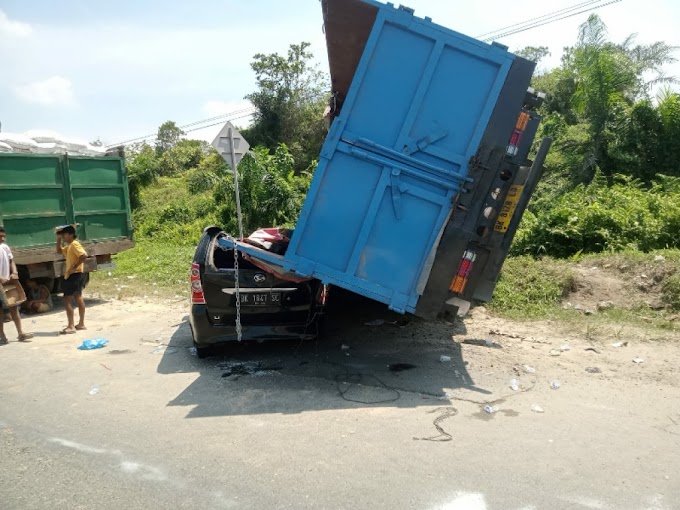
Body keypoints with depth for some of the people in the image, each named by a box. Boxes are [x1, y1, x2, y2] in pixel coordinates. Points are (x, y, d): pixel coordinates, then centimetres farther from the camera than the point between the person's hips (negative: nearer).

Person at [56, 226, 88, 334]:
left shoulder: (75, 244, -17)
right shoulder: (69, 246, 15)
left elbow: (84, 255, -31)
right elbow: (59, 251, 28)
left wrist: (73, 268, -27)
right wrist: (58, 239, 14)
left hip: (74, 275, -11)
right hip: (75, 276, 11)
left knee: (67, 300, -10)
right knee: (78, 298, 14)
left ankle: (71, 326, -10)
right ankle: (81, 324, 22)